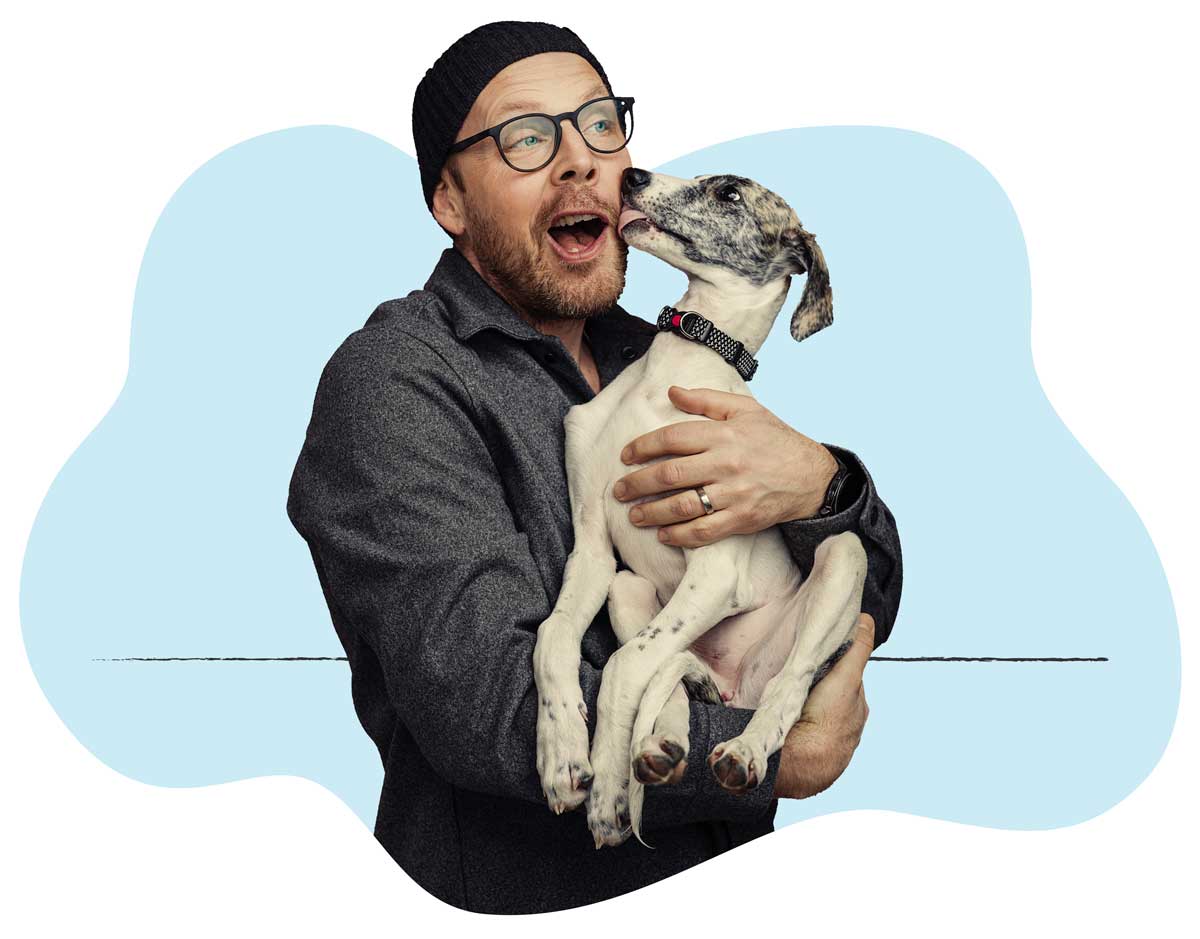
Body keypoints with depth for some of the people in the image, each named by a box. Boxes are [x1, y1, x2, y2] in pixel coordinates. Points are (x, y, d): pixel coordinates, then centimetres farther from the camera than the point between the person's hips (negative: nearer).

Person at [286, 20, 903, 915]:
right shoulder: (395, 379, -10)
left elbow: (868, 605, 7)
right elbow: (482, 702, -22)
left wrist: (817, 485, -15)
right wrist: (783, 756, -15)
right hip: (524, 910, -7)